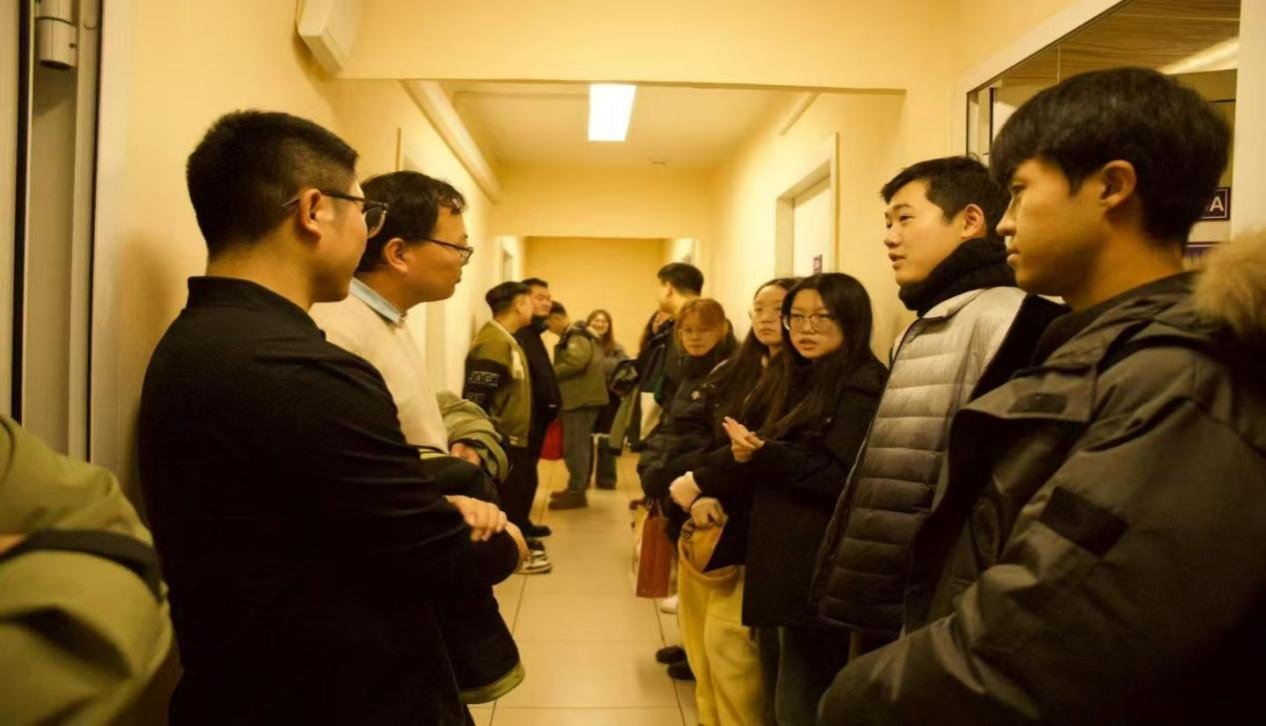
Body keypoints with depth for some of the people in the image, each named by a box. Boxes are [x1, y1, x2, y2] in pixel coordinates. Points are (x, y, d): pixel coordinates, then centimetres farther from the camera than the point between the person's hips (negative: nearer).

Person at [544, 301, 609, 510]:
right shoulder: (578, 334, 19)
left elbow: (576, 362, -26)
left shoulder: (575, 336, -13)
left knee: (574, 446, -7)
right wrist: (554, 374, 7)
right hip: (584, 396, 11)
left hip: (581, 398, -11)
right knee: (580, 444, 15)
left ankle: (576, 492, -3)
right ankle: (577, 487, 23)